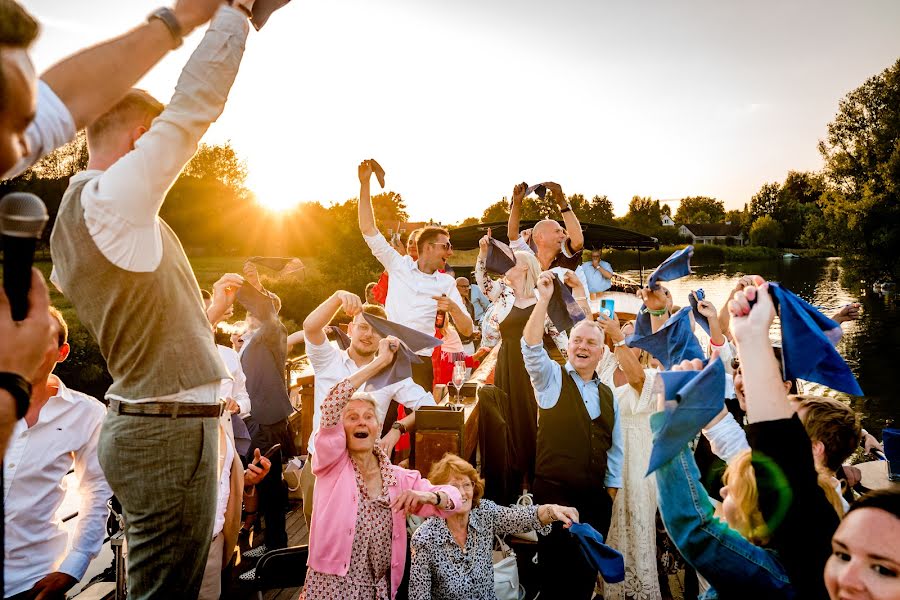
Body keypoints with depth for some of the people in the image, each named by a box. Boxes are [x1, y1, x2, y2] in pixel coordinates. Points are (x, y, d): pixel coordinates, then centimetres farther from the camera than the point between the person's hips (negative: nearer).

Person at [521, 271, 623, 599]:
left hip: (595, 497, 5)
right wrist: (543, 299, -24)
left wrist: (611, 489, 9)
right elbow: (531, 346, -18)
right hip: (555, 492, -4)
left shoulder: (608, 395, 12)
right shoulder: (551, 378, 0)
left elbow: (614, 447, 15)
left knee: (587, 572, 12)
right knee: (557, 571, 0)